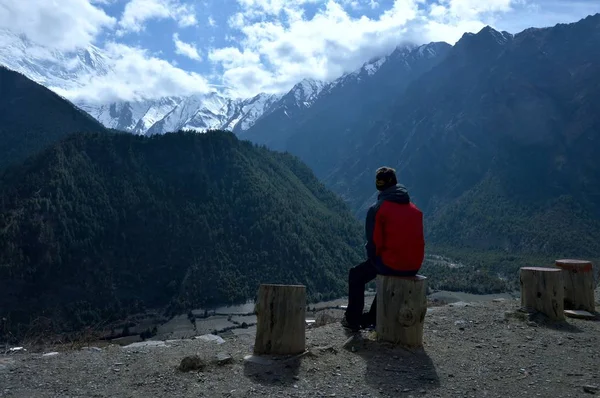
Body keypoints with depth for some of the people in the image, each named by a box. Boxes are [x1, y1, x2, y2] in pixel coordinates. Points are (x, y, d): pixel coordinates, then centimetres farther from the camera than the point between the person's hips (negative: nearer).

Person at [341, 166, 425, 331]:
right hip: (414, 267, 6)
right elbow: (417, 240, 13)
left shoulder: (377, 209, -9)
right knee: (385, 275, 37)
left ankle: (353, 320, 25)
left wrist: (373, 259, 9)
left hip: (390, 264, -6)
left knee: (356, 275, 21)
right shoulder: (415, 209, 8)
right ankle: (372, 318, 43)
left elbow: (373, 242, -10)